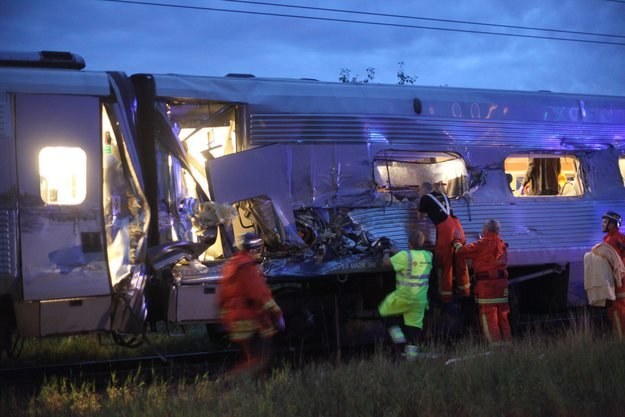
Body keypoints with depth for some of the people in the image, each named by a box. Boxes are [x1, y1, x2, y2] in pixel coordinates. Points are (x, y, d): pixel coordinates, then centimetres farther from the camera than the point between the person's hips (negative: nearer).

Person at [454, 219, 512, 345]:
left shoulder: (483, 244, -9)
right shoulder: (502, 245, 13)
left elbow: (463, 252, -6)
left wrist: (457, 245, 14)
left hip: (486, 283, -7)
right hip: (502, 283, 7)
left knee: (488, 316, -5)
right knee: (502, 316, 13)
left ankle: (496, 343, -11)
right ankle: (507, 342, 14)